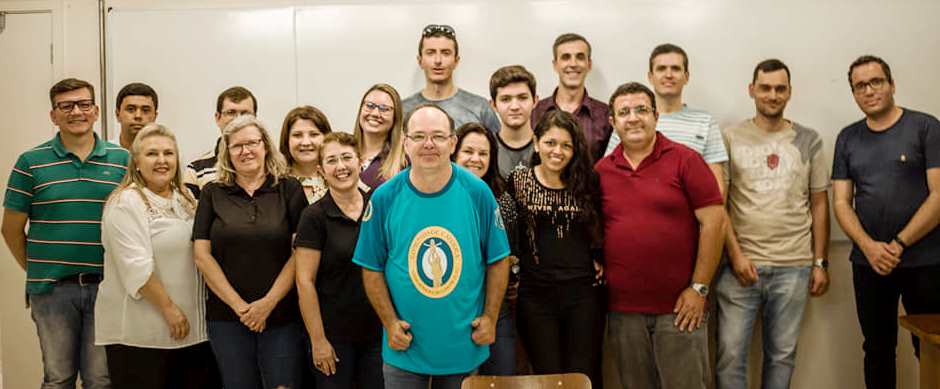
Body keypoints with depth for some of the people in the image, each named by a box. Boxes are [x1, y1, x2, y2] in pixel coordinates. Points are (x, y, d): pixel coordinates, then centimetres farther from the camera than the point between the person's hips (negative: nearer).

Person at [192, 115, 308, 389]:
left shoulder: (289, 189, 2)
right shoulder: (212, 194, 6)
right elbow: (202, 255, 1)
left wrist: (269, 303, -10)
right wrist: (239, 305, -6)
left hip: (283, 316, -1)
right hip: (227, 316, 2)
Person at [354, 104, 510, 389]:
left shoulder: (478, 193, -8)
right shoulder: (384, 198, -8)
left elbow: (497, 261, -1)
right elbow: (372, 269, -2)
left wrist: (490, 317, -6)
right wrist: (390, 322, -8)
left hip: (465, 345, 1)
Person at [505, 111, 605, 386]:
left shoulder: (586, 182, 4)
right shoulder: (518, 181, 0)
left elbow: (598, 228, 18)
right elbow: (505, 229, 8)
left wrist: (599, 259, 5)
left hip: (583, 292, 1)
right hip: (535, 294, -1)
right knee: (548, 378, 4)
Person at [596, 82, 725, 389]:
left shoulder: (685, 160, -4)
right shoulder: (601, 170, 6)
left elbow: (713, 222, -7)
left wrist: (699, 288, -9)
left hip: (678, 306, -3)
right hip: (622, 309, 3)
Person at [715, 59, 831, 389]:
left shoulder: (808, 141, 8)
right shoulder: (731, 138, 2)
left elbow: (819, 204, 10)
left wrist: (821, 263, 5)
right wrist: (735, 254, -9)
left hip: (794, 267, 2)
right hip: (740, 264, -1)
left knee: (782, 355, 9)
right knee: (730, 355, 0)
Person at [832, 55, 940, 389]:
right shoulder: (848, 138, 9)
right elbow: (841, 202, 5)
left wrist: (898, 245, -14)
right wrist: (869, 246, -11)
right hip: (868, 263, 3)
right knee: (878, 349, 12)